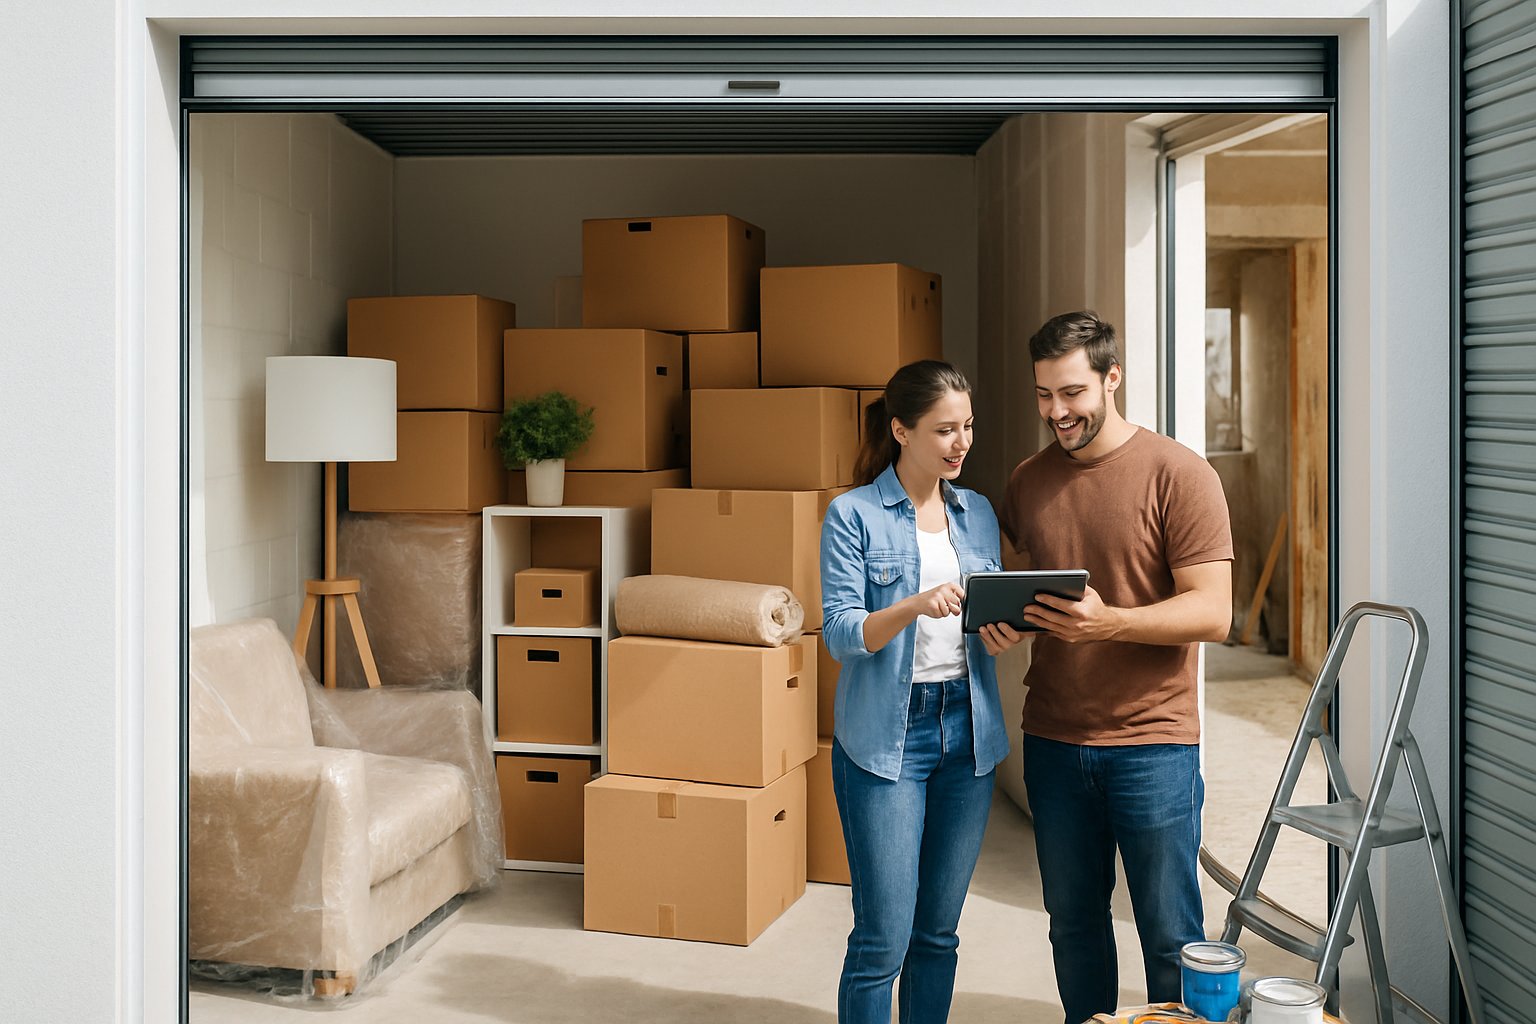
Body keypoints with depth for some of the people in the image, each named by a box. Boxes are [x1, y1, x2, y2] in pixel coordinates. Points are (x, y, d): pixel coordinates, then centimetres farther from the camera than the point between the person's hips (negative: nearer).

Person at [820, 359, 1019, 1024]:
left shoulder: (978, 513, 10)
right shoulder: (853, 514, -6)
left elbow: (993, 613, 14)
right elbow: (840, 633, -12)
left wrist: (1000, 636, -9)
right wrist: (916, 605, -29)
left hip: (968, 729, 5)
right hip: (885, 735, -5)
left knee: (938, 932, 13)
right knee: (884, 936, -4)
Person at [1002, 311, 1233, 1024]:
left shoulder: (1179, 474, -8)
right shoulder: (1027, 482, 7)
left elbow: (1212, 612, -14)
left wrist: (1107, 622, -27)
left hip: (1152, 739, -4)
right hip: (1053, 740, 5)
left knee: (1170, 938, 6)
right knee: (1073, 924, 16)